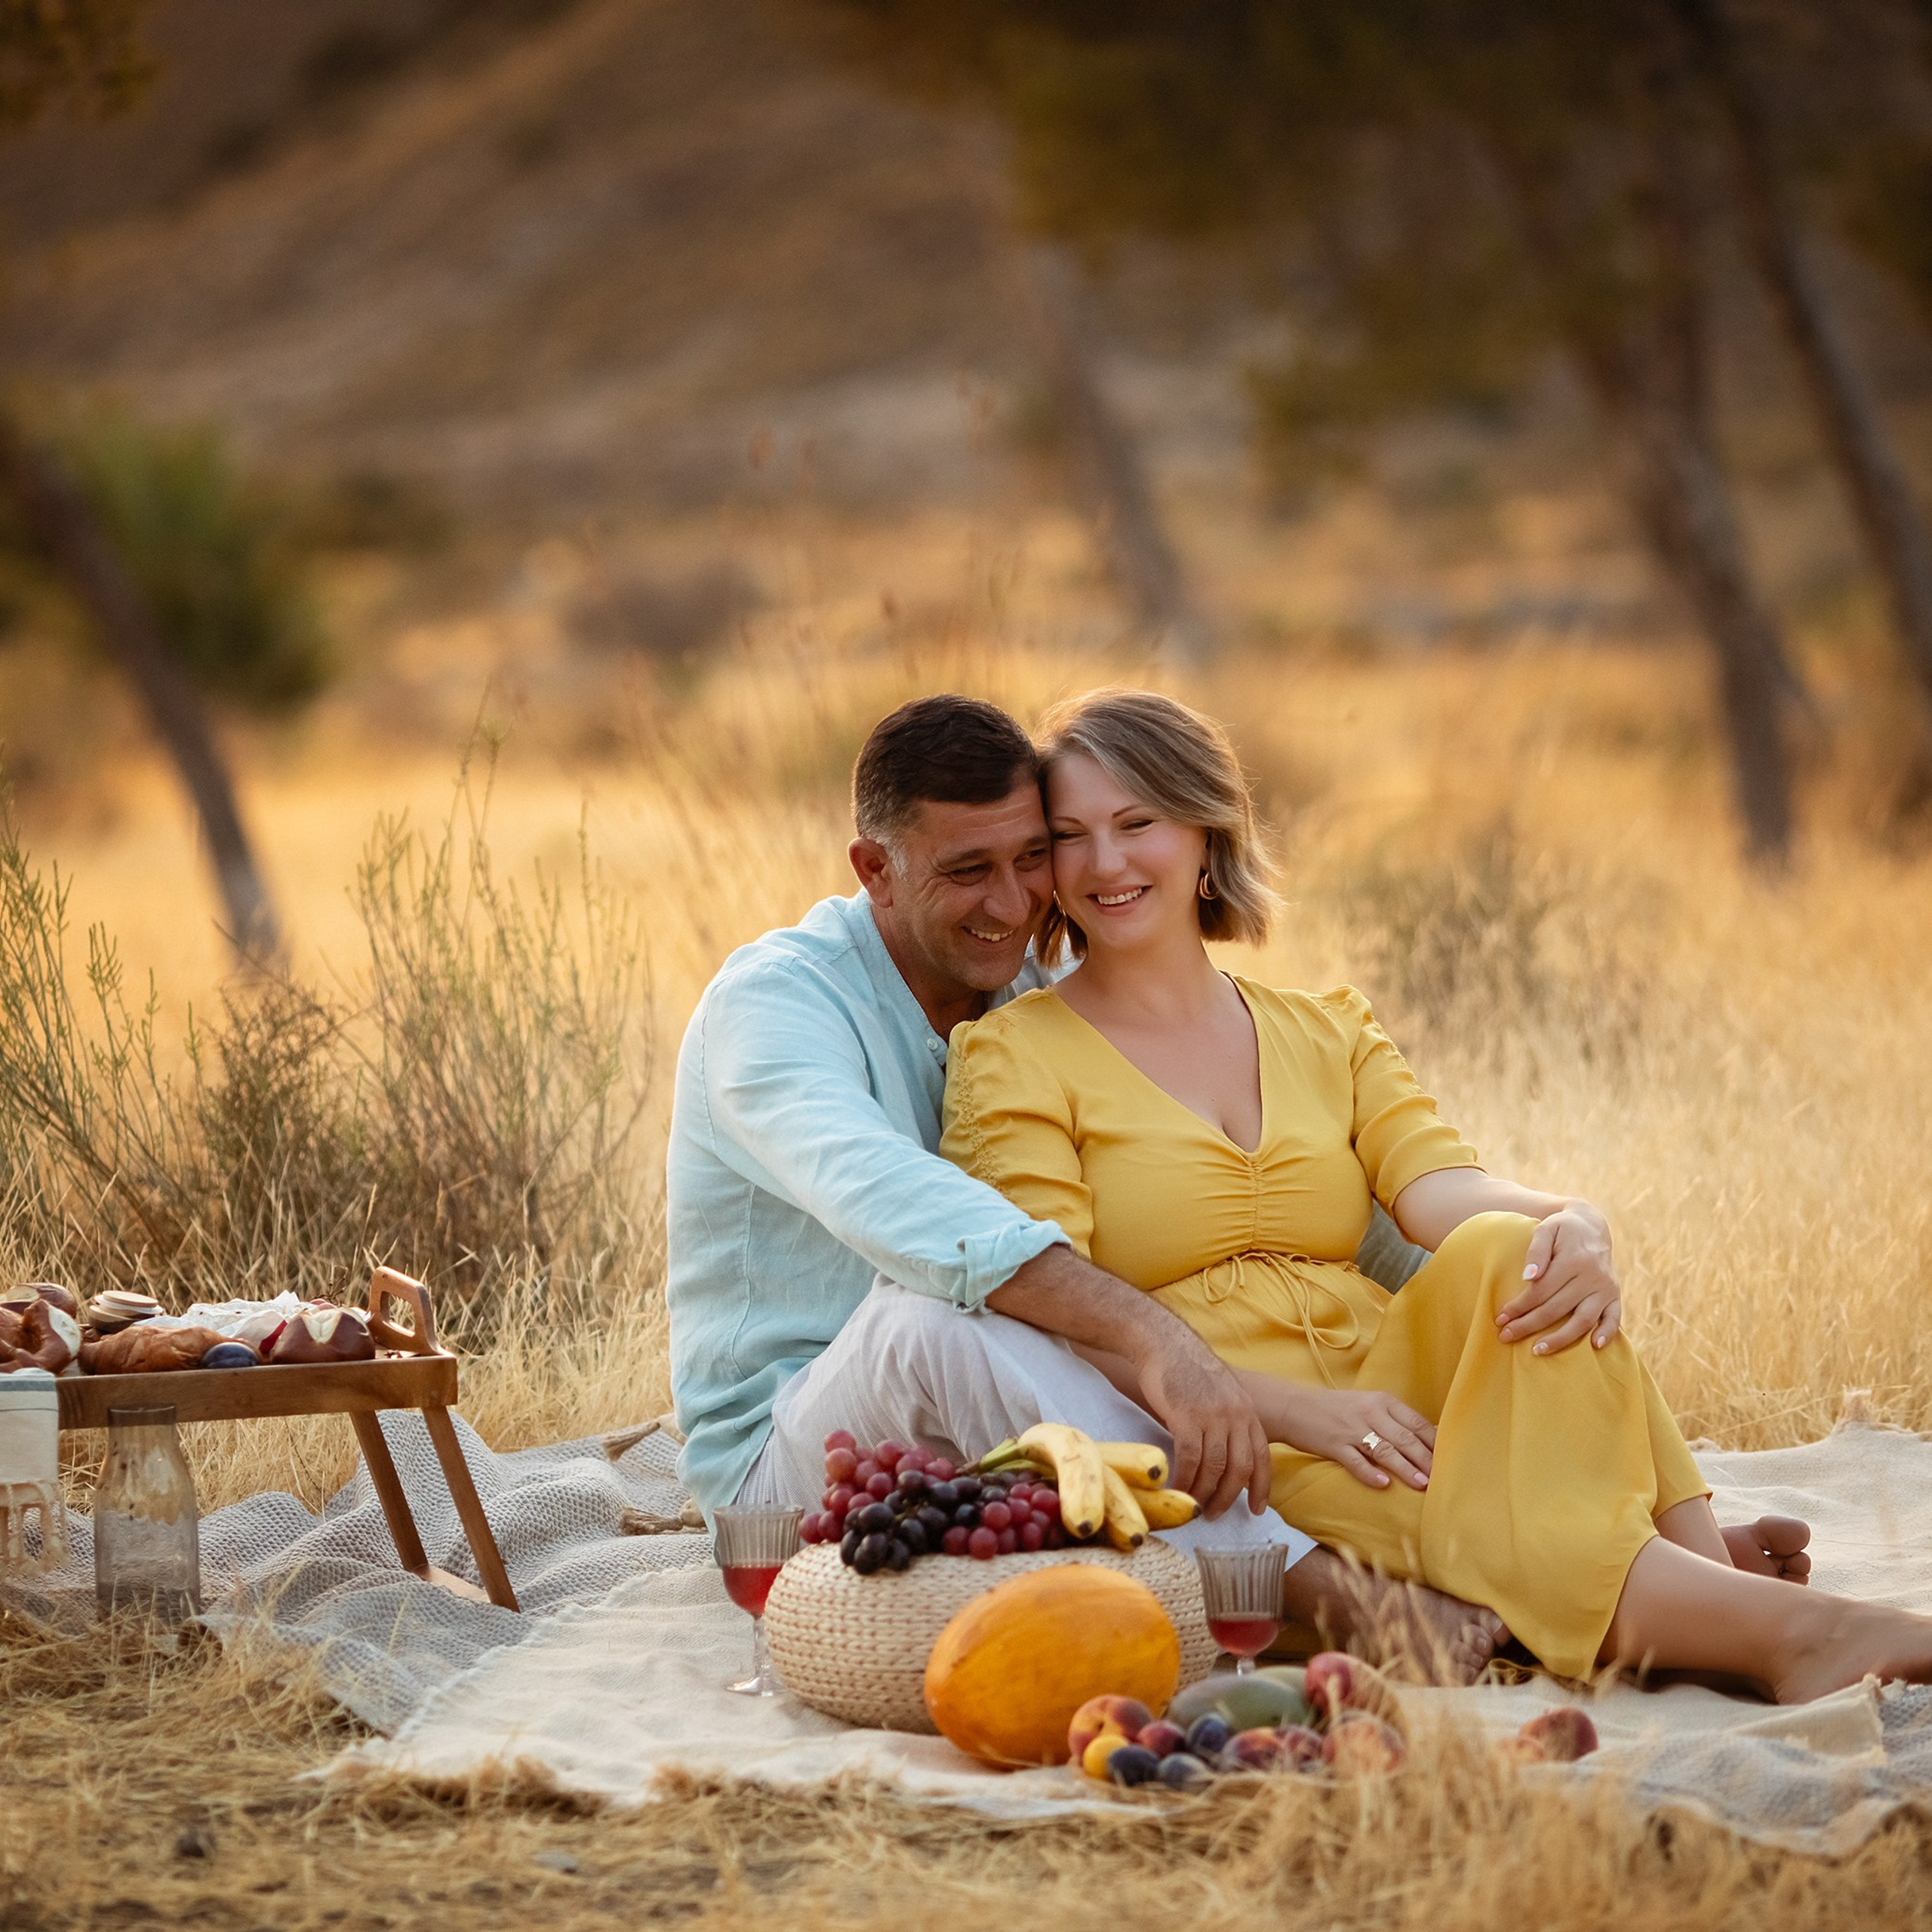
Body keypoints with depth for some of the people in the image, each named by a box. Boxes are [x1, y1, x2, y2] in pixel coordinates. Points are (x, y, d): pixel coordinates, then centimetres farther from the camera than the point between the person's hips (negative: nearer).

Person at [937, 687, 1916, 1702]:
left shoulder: (1327, 1030, 20)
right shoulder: (1013, 1057, 5)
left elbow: (1443, 1189, 1)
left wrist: (1574, 1222, -24)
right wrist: (1292, 1410, -23)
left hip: (1382, 1397, 4)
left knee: (1503, 1252, -26)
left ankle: (1701, 1565, -39)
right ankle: (1785, 1627, -45)